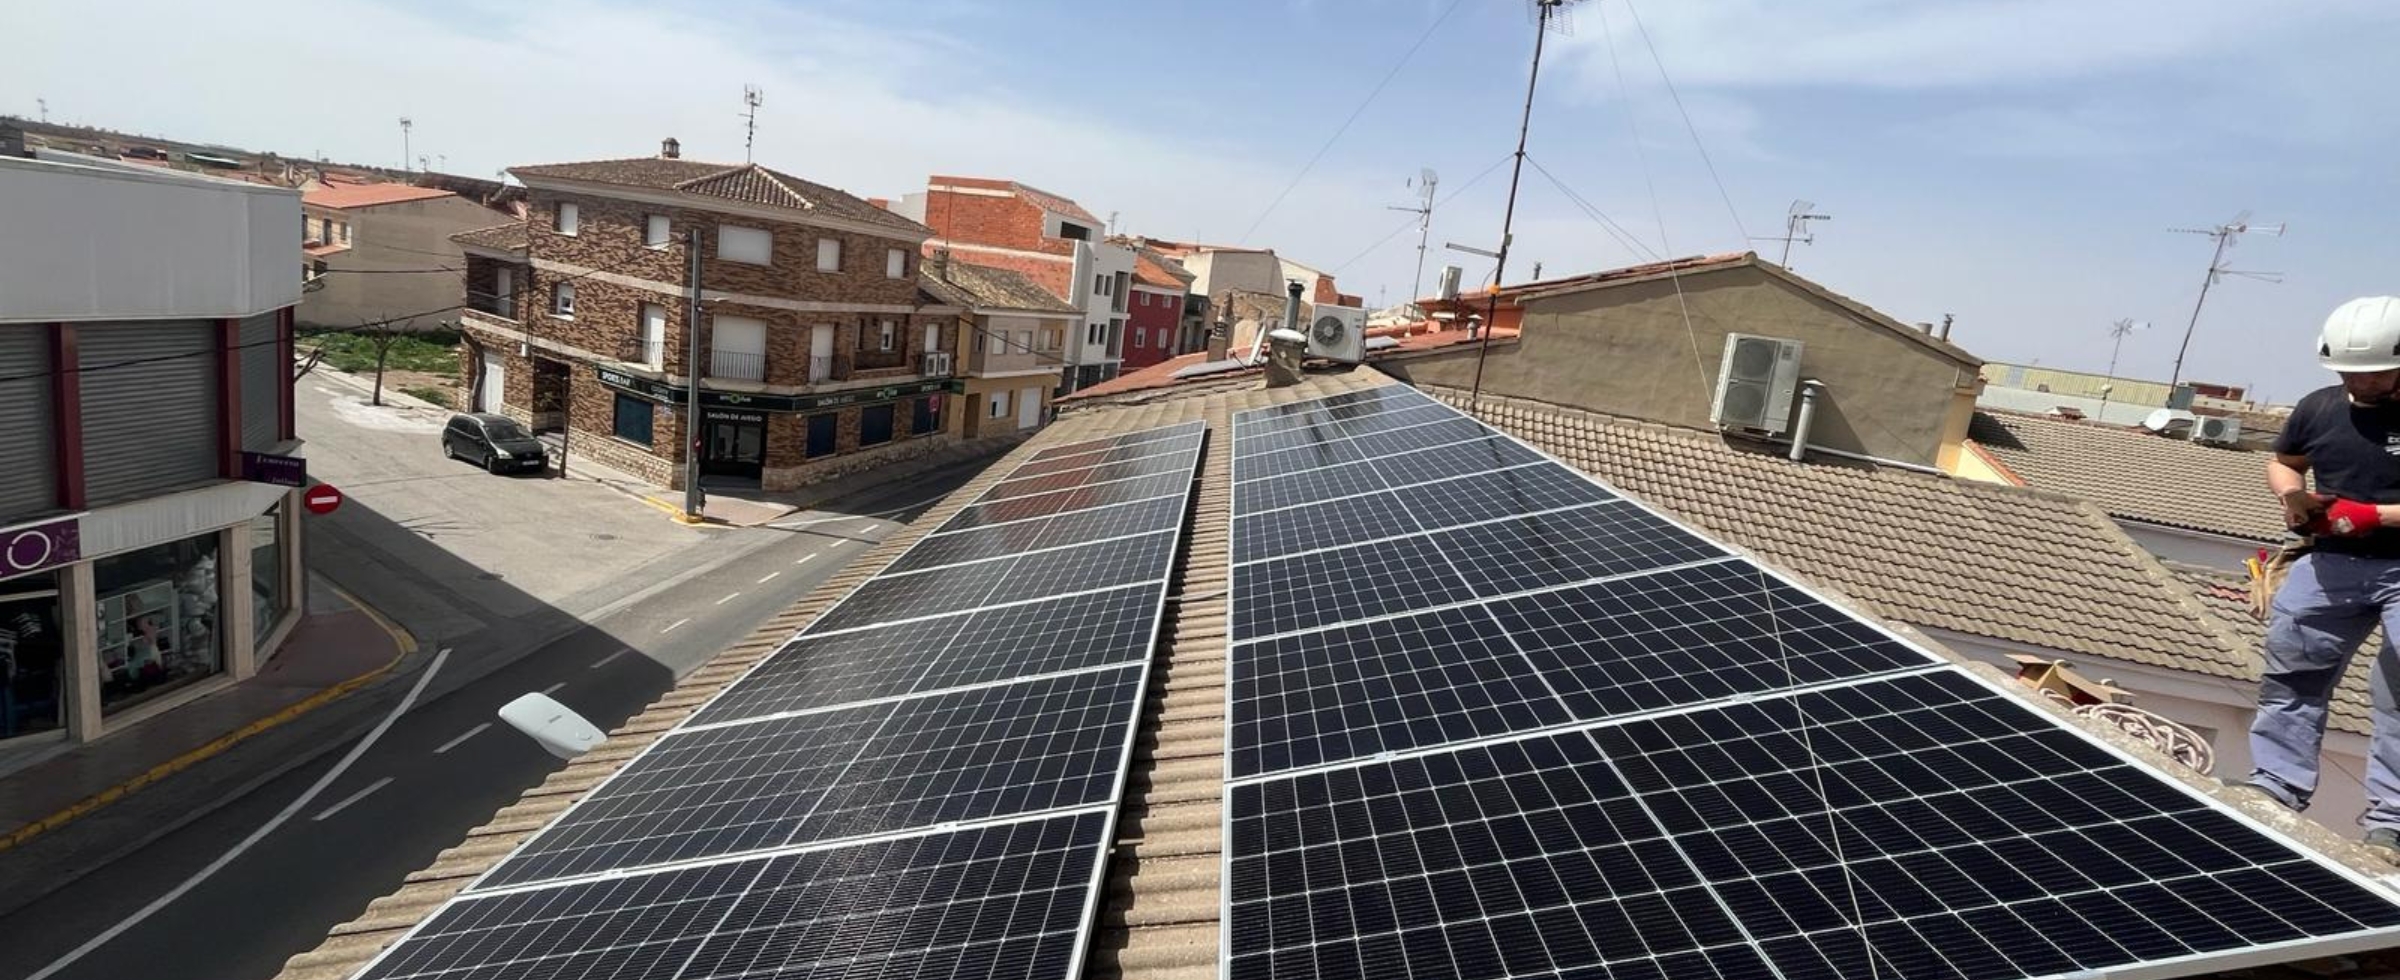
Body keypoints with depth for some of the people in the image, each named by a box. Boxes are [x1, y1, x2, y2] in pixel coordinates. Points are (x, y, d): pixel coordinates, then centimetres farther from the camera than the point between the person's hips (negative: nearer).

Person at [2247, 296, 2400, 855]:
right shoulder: (2320, 407, 2)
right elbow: (2283, 463, 18)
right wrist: (2293, 499, -1)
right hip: (2330, 563, 5)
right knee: (2289, 675, 7)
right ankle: (2277, 788, 18)